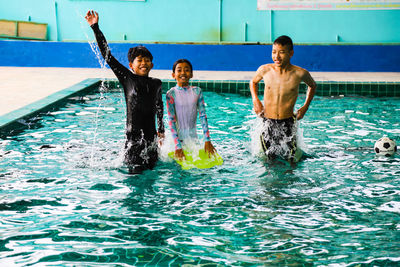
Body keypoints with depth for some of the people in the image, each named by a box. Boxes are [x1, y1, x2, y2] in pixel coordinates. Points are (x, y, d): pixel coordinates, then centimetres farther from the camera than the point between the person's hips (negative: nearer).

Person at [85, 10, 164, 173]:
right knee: (135, 170, -4)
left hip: (151, 135, 4)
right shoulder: (127, 79, -2)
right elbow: (107, 56, -5)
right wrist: (95, 27, -9)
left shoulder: (156, 83, 9)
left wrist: (161, 129, 28)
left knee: (151, 167, 9)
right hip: (133, 134, -4)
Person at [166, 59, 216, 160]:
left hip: (193, 136, 3)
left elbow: (203, 116, -2)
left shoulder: (197, 91, -2)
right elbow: (171, 120, -14)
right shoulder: (171, 94, -11)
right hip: (179, 137, -3)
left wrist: (207, 141, -8)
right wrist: (178, 147, -21)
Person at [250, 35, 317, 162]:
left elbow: (312, 86, 14)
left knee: (291, 160, 2)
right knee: (269, 160, 8)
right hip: (268, 123, 1)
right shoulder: (265, 70, -6)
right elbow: (253, 82, 18)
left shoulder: (300, 73, -9)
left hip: (288, 123, -1)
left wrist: (305, 107, 4)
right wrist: (255, 100, 2)